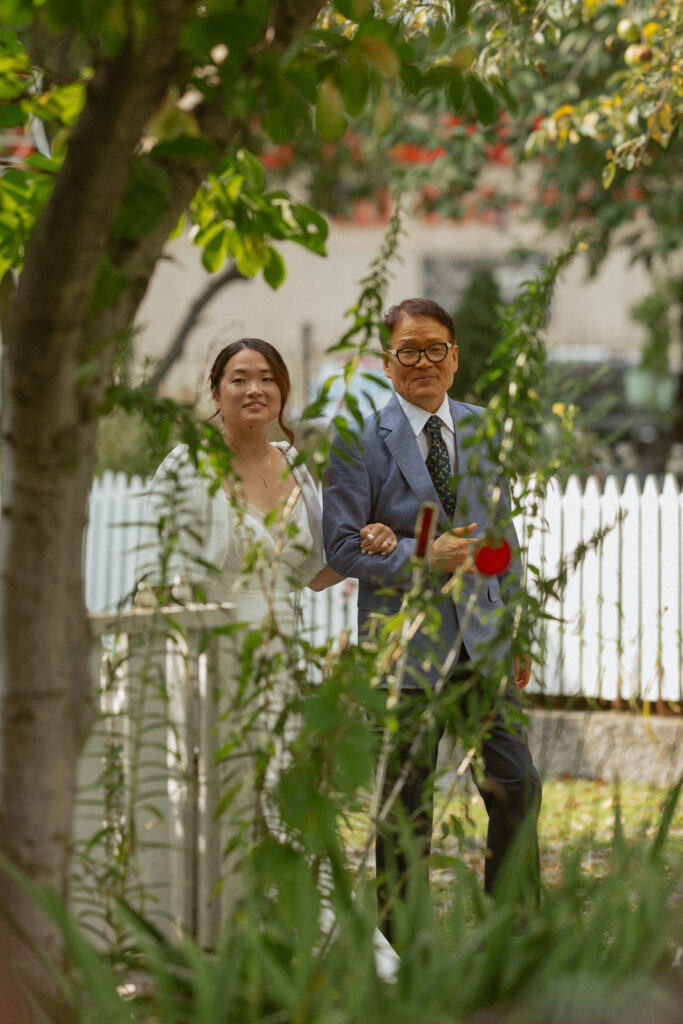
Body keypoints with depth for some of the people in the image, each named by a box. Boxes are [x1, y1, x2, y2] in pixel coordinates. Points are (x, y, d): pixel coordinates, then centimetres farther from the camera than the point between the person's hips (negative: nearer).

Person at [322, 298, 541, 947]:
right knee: (406, 804, 4)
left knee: (518, 789, 2)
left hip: (483, 641, 4)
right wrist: (423, 558, -19)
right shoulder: (360, 442, -6)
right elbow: (341, 547, -8)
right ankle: (399, 949, 16)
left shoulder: (479, 431, 10)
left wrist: (515, 630, 14)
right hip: (409, 645, -4)